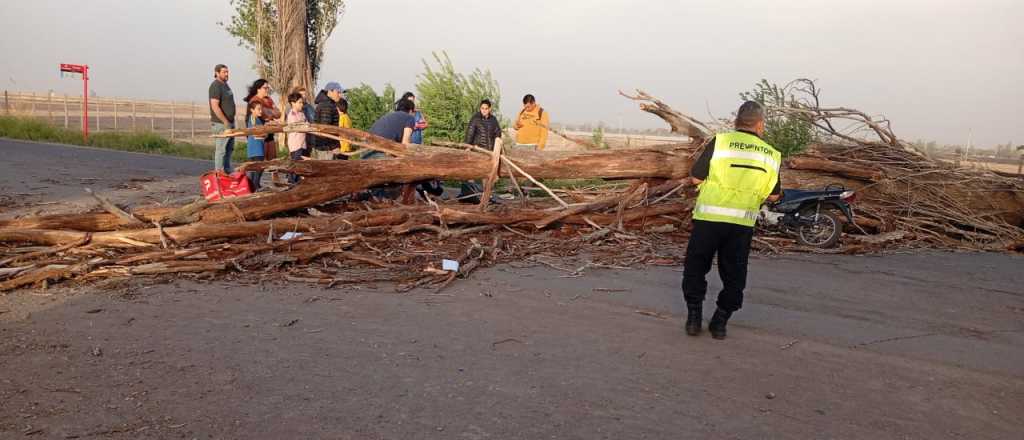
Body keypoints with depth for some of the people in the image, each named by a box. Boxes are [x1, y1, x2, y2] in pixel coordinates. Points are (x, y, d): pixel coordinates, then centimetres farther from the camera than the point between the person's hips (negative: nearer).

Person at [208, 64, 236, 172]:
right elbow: (215, 106, -21)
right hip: (221, 124, -10)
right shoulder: (215, 86, -14)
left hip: (229, 123, 10)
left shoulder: (225, 85, 15)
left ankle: (227, 171, 25)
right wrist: (226, 122, -20)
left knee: (229, 149, 16)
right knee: (221, 149, -6)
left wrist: (231, 122, 17)